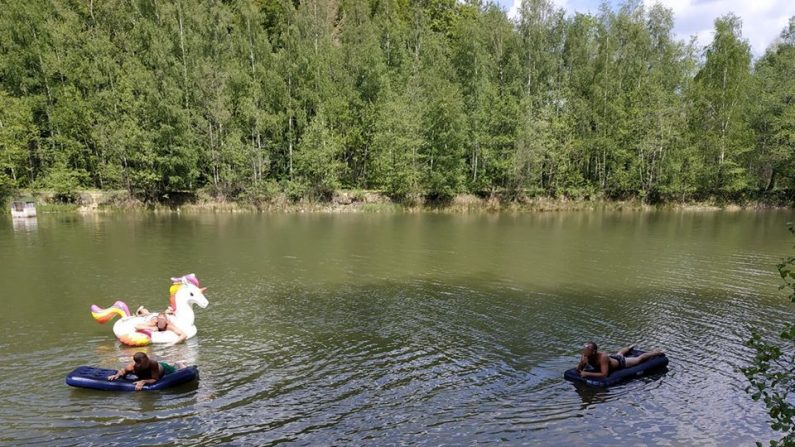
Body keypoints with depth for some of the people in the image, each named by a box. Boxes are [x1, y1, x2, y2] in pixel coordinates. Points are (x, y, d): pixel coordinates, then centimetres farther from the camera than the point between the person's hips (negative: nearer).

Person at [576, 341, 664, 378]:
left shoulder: (602, 357, -46)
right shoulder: (584, 357, -30)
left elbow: (604, 374, -50)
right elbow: (579, 369, -19)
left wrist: (587, 374, -55)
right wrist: (582, 363, -42)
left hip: (620, 362, -6)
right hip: (612, 357, 6)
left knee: (639, 359, 19)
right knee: (619, 353, 39)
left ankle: (656, 352, 45)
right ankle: (630, 347, 71)